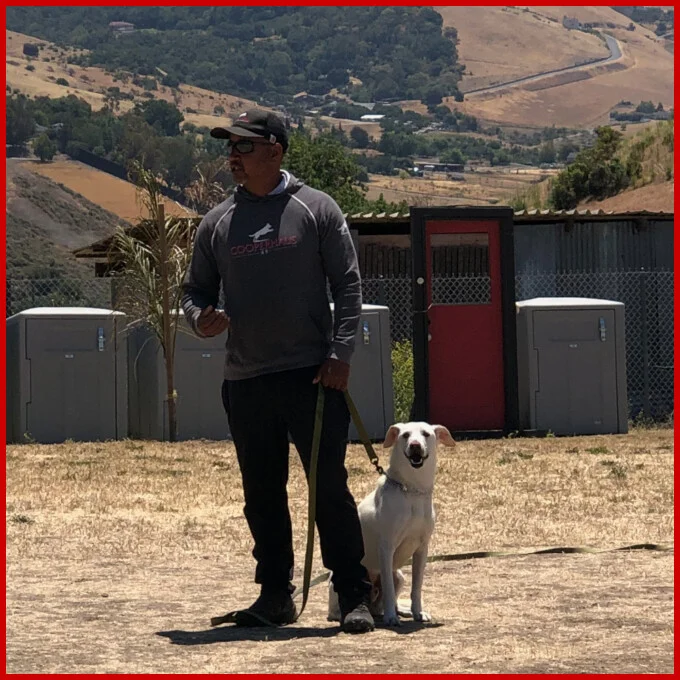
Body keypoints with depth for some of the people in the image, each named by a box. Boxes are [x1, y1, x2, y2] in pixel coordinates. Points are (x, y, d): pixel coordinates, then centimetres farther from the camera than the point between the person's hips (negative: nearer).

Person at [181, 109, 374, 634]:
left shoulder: (316, 210, 1)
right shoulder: (217, 223, 11)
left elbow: (347, 285, -1)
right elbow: (195, 290, 17)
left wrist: (340, 353, -11)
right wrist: (200, 319, -7)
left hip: (313, 376, -4)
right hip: (245, 381, 4)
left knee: (330, 487, -6)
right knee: (262, 493, 10)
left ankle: (354, 597, -1)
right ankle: (276, 595, 19)